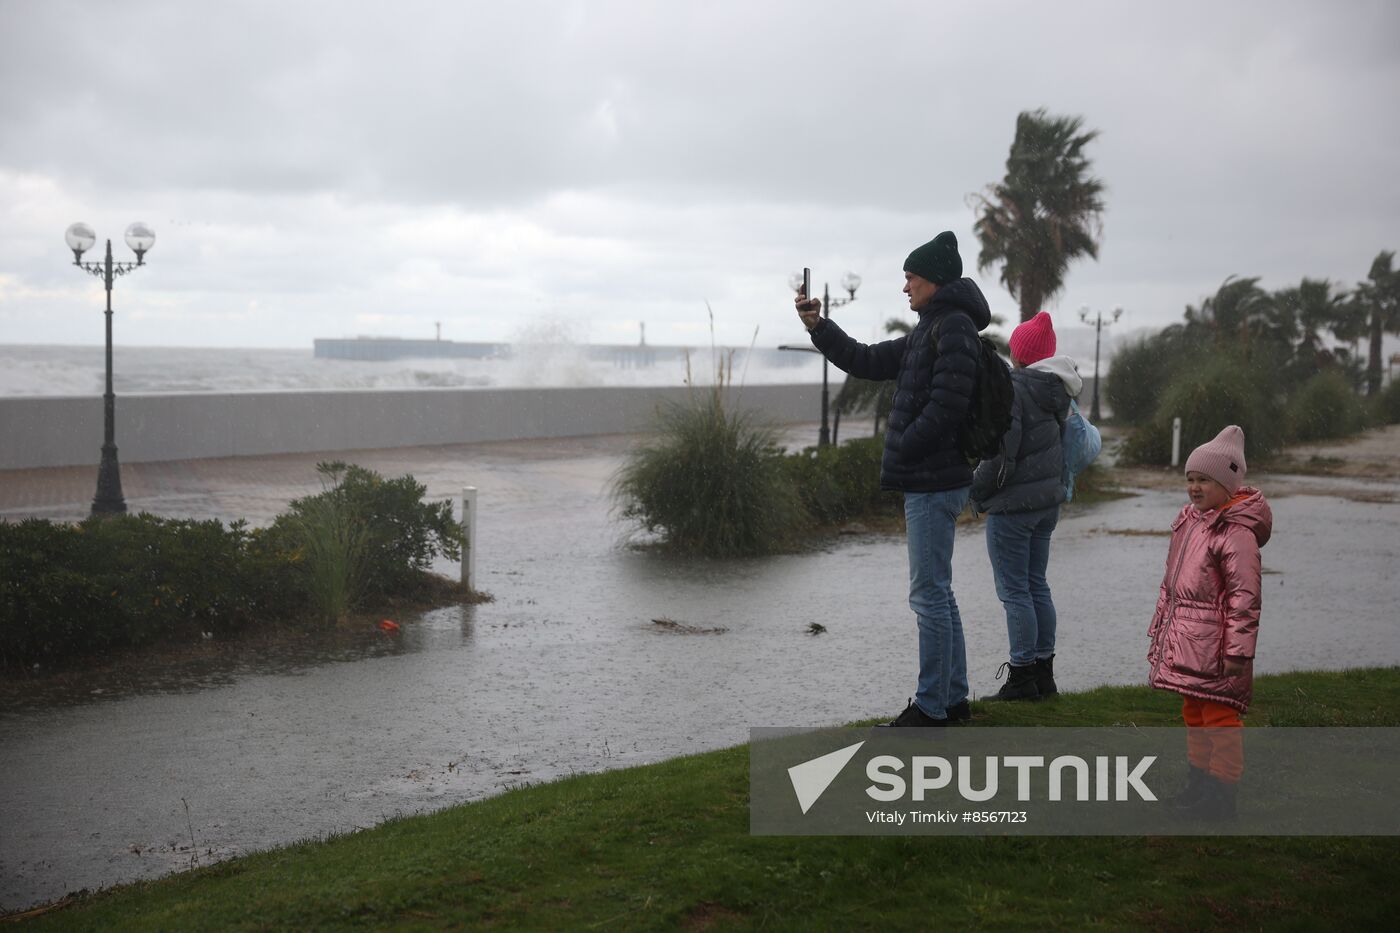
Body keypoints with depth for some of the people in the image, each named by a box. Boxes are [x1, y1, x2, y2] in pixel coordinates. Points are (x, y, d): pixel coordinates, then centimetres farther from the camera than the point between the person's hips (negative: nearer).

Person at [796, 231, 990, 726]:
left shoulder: (954, 325, -13)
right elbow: (866, 361, 21)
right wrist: (818, 326, 10)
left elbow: (948, 401, -22)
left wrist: (903, 450, -15)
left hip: (934, 481, -10)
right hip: (927, 480, 10)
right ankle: (953, 697, 22)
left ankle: (931, 707, 1)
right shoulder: (927, 331, 18)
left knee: (929, 595, -5)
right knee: (937, 594, 15)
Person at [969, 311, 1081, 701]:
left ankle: (1022, 676, 2)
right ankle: (1043, 673, 21)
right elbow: (1062, 442, 14)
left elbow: (1000, 453, -20)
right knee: (1037, 585, 15)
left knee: (1014, 589, -2)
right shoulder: (1057, 389, 8)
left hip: (1013, 504, -8)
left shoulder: (1012, 388, -17)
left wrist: (978, 492, -6)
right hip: (1048, 499, 8)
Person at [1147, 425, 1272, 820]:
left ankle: (1222, 794, 4)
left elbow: (1245, 596, -18)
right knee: (1193, 711, 18)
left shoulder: (1237, 532, -17)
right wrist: (1161, 624, 22)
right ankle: (1199, 783, 31)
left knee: (1218, 714, -4)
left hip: (1214, 642, -10)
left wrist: (1238, 650, -20)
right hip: (1183, 637, 10)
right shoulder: (1189, 520, 11)